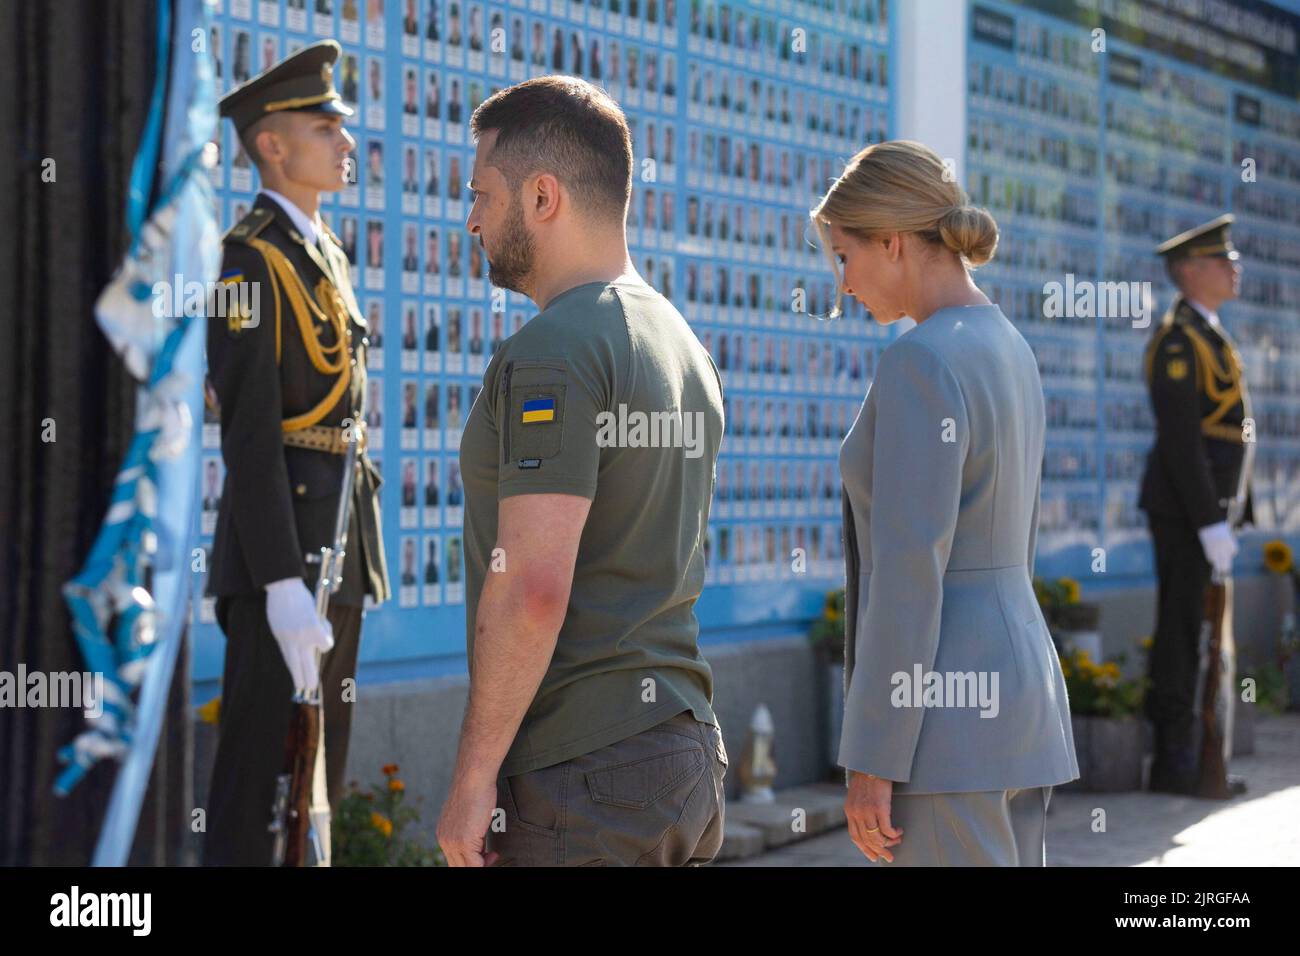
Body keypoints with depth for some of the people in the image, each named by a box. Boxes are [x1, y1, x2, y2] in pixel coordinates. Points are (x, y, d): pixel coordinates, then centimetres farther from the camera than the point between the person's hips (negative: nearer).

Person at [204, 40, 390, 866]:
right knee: (256, 766, -6)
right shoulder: (252, 258, -13)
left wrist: (361, 543, 16)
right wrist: (282, 585, -25)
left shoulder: (327, 251, 15)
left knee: (325, 764, 15)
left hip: (341, 539, 9)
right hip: (279, 535, -9)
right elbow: (248, 433, -20)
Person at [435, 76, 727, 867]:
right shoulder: (686, 347, 16)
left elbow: (533, 588, -21)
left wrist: (473, 777, -16)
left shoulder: (551, 355, -14)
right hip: (689, 750, 9)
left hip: (580, 773, -9)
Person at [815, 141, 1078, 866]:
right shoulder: (1010, 353, 14)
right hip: (1010, 688, 10)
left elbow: (910, 573, -20)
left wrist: (874, 758, -17)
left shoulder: (921, 363, -16)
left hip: (943, 712, -9)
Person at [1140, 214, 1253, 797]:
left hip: (1203, 509, 10)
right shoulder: (1178, 340, -14)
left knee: (1204, 634, 12)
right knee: (1184, 632, -7)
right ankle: (1176, 765, -3)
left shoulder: (1208, 337, 19)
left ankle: (1184, 759, 18)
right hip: (1184, 509, -10)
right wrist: (1211, 524, -22)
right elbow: (1180, 441, -20)